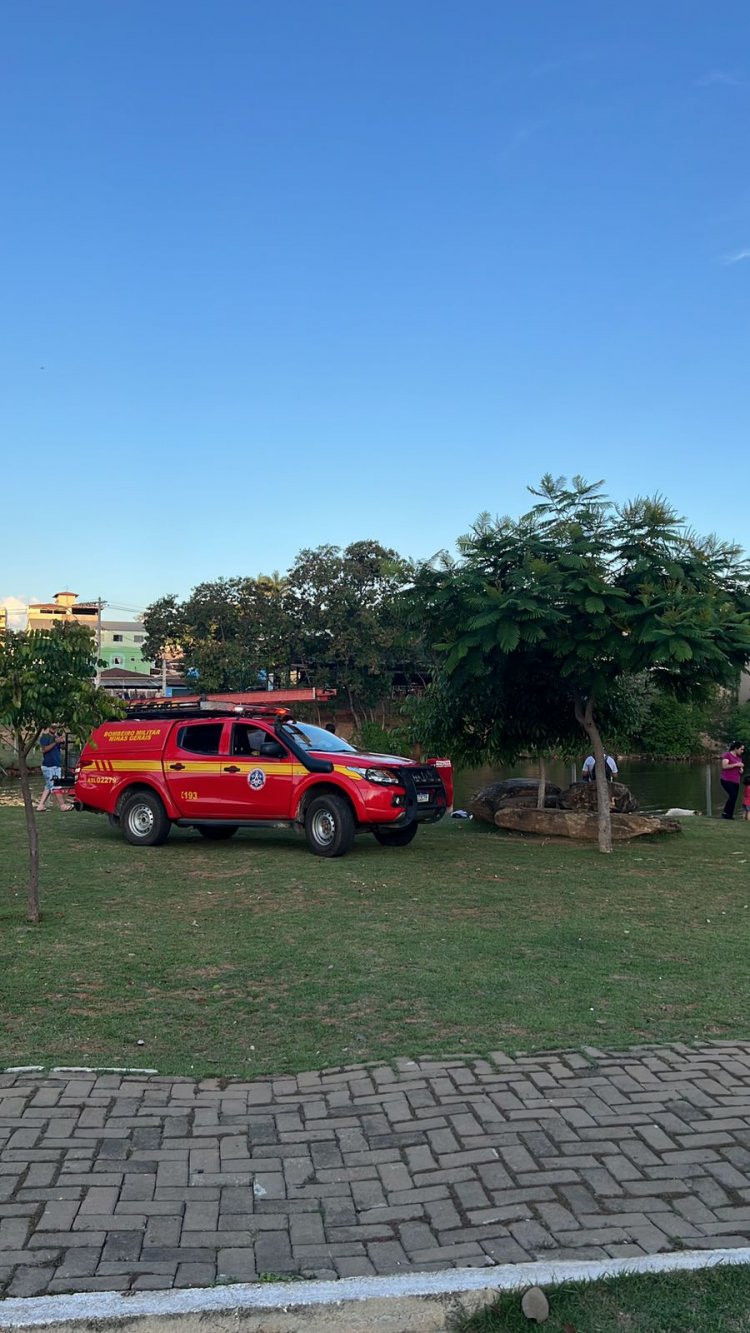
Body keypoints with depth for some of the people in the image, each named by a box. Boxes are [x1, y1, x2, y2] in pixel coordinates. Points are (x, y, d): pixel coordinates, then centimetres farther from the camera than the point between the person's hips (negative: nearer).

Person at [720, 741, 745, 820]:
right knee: (733, 796, -21)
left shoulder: (739, 757, 15)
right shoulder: (727, 755, -7)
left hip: (736, 782, 8)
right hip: (727, 780, -7)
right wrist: (736, 764, -21)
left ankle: (730, 816, 8)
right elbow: (724, 766, -19)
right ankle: (725, 813, -8)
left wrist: (741, 770, 3)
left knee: (734, 799, 3)